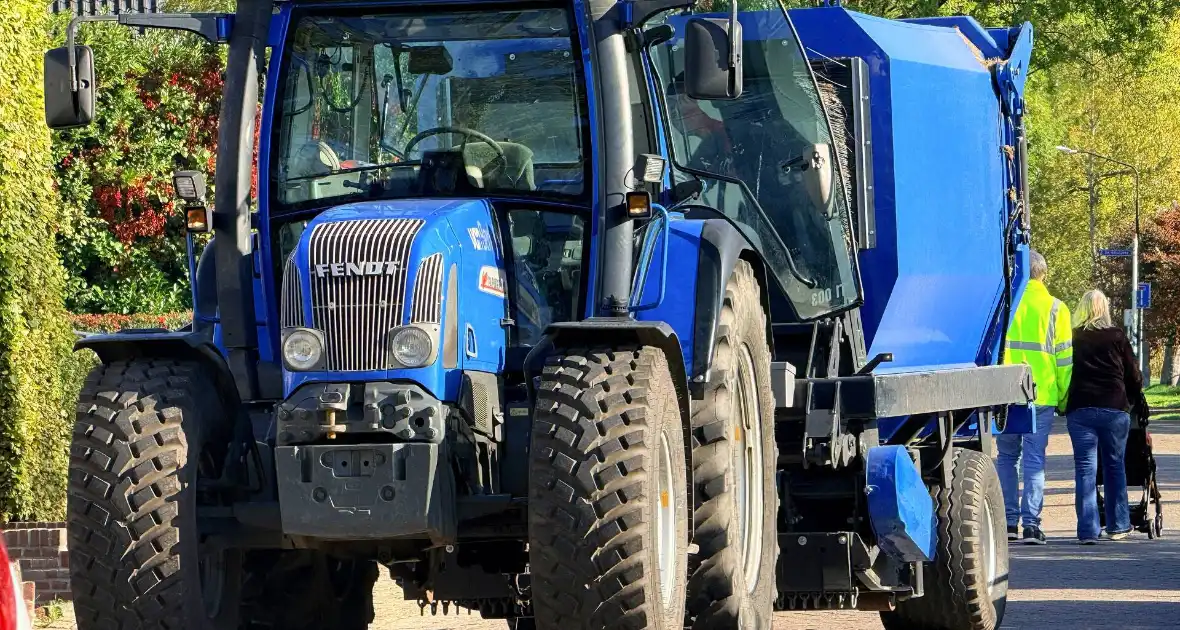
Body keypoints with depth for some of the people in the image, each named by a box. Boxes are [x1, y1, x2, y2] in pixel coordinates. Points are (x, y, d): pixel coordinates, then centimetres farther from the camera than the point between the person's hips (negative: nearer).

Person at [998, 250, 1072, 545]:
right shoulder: (1055, 308, 0)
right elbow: (1064, 356, 1)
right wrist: (1063, 398, 8)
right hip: (1042, 396, -1)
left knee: (1006, 457, 12)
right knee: (1034, 459, 2)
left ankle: (1009, 521, 9)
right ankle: (1031, 524, -4)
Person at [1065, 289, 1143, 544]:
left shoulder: (1072, 339, 4)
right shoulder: (1117, 337, 2)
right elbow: (1134, 376, 6)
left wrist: (1063, 405, 18)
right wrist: (1133, 398, 23)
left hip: (1080, 410, 0)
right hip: (1114, 409, 0)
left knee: (1085, 469, -1)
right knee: (1115, 466, 14)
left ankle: (1088, 530, -9)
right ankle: (1118, 525, 19)